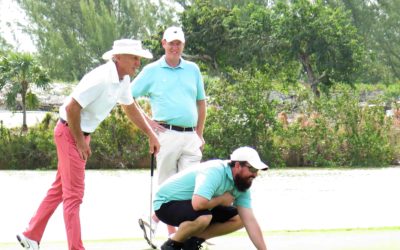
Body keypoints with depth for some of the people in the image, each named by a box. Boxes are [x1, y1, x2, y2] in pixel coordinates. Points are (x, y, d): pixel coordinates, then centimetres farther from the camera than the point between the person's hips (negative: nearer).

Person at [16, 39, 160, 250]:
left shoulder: (123, 80, 4)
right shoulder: (100, 79, -26)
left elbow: (131, 108, 21)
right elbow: (72, 108, -27)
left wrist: (151, 135, 22)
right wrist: (80, 142, -19)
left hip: (81, 134, 10)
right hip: (69, 132, -10)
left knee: (60, 190, 17)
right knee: (73, 194, -8)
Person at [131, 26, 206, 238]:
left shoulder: (192, 70, 14)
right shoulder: (152, 71, 4)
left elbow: (201, 102, 20)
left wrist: (200, 134, 16)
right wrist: (146, 122, -2)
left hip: (190, 137, 4)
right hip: (167, 135, -4)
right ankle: (172, 234, 4)